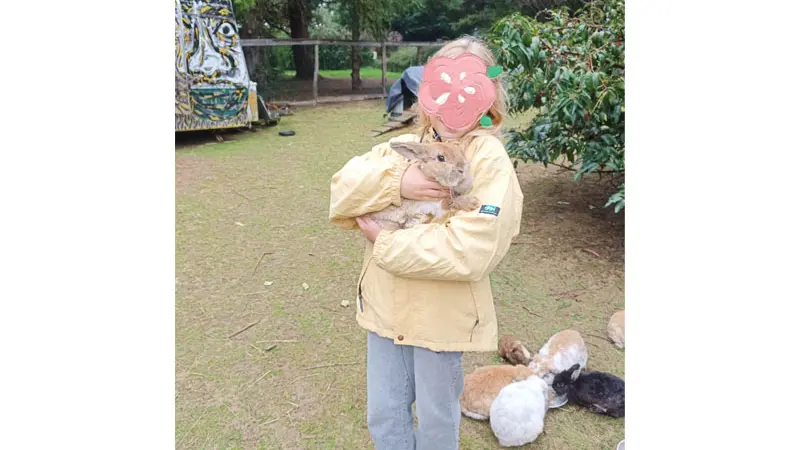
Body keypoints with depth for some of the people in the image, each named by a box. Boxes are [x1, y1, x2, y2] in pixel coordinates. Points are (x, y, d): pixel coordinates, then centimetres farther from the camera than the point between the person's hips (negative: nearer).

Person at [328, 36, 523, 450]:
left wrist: (383, 243, -17)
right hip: (385, 305, 5)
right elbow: (342, 190, -7)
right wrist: (395, 181, -25)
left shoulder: (490, 160, -14)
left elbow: (469, 252, -25)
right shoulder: (404, 146, 2)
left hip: (443, 316, -4)